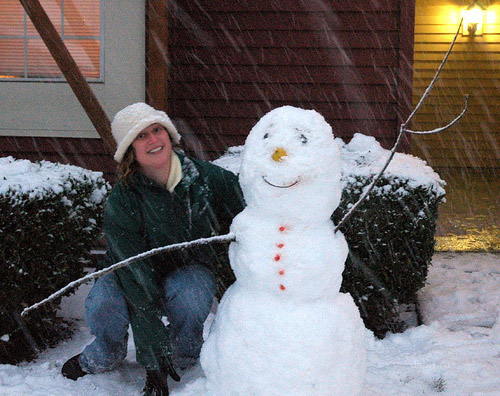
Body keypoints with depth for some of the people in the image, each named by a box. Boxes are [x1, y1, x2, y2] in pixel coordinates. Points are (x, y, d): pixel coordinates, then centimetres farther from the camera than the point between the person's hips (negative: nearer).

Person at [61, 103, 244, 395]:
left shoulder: (204, 176, -16)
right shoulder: (121, 203, -23)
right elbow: (136, 276, -29)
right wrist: (156, 350, -33)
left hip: (190, 268, 1)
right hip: (133, 273, -1)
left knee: (189, 296, -36)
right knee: (104, 306, -33)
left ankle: (183, 358, -1)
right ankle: (104, 356, 5)